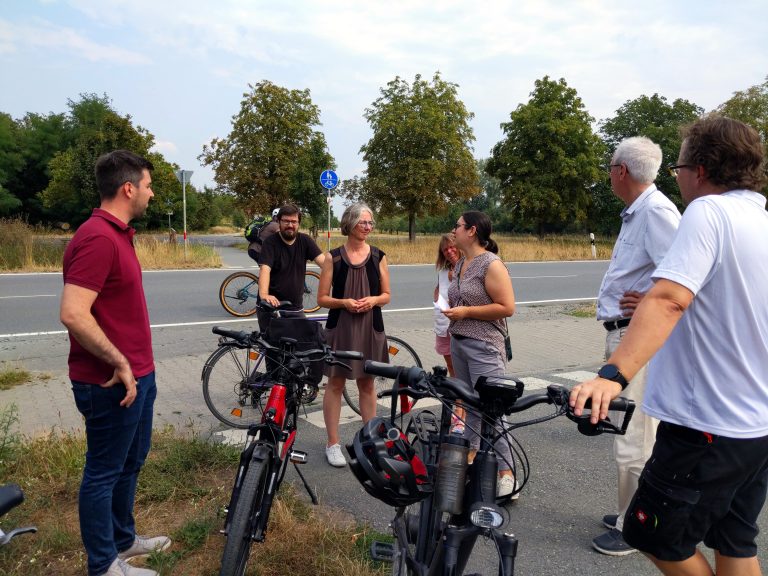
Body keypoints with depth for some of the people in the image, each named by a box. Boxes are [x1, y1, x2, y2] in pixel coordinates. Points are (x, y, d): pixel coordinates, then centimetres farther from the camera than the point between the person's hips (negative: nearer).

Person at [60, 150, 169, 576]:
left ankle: (123, 540, 41)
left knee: (131, 462, 23)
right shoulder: (97, 238, -22)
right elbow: (73, 314, -29)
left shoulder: (118, 234, 10)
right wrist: (120, 364, -21)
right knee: (104, 472, 7)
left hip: (137, 375, 10)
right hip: (112, 383, -10)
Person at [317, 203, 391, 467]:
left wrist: (373, 300, -13)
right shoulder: (333, 257, -3)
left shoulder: (378, 256, 3)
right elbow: (322, 298, -2)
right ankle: (333, 443, 16)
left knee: (367, 383, 12)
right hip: (340, 327, -2)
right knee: (335, 383, 5)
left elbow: (386, 295, 8)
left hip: (370, 327, 2)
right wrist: (344, 302, -19)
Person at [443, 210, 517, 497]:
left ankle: (506, 471, -4)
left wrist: (466, 312, -19)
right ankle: (470, 449, 30)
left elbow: (507, 307, -18)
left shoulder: (491, 264, -13)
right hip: (458, 342, 9)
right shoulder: (460, 264, 13)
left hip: (483, 346, -8)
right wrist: (449, 307, 10)